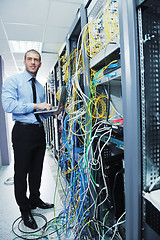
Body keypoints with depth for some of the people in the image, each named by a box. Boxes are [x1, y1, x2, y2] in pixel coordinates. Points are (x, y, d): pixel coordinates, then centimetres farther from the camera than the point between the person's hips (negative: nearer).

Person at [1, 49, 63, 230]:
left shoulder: (41, 87, 16)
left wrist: (53, 112, 0)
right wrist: (36, 106, -22)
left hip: (39, 131, 6)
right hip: (23, 131, -6)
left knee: (37, 170, 18)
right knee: (21, 172, 6)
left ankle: (35, 200, 40)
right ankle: (25, 210, 27)